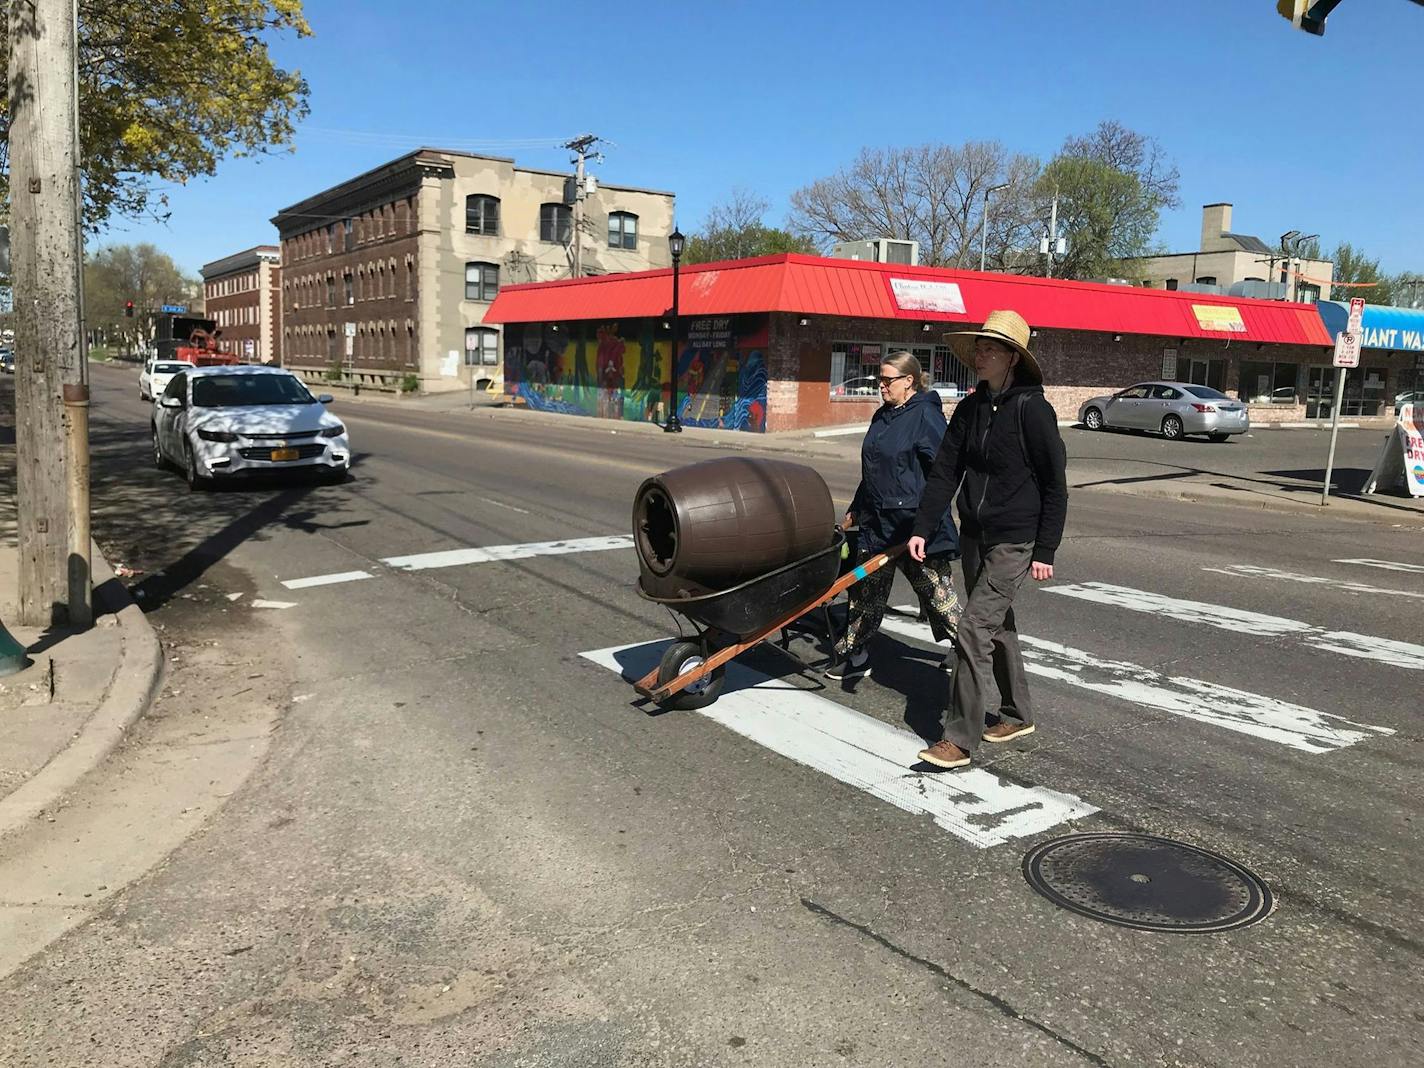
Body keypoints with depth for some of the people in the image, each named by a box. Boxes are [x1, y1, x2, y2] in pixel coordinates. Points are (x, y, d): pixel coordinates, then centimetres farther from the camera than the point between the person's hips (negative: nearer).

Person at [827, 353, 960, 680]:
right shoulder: (882, 416, 13)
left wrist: (926, 524, -22)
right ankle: (854, 655, 24)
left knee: (937, 594, 0)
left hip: (916, 525, -8)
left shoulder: (926, 416, -13)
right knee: (865, 590, 13)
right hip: (878, 522, 8)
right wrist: (856, 509, 25)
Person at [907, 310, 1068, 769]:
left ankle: (960, 738, -4)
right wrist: (922, 529, 0)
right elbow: (944, 471, 6)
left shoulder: (1032, 408, -14)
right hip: (974, 534, 7)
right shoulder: (970, 408, 5)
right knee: (997, 626, 17)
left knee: (975, 629, -11)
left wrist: (1046, 550, -12)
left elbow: (1055, 484, -12)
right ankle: (1016, 714, 35)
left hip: (1014, 541, -7)